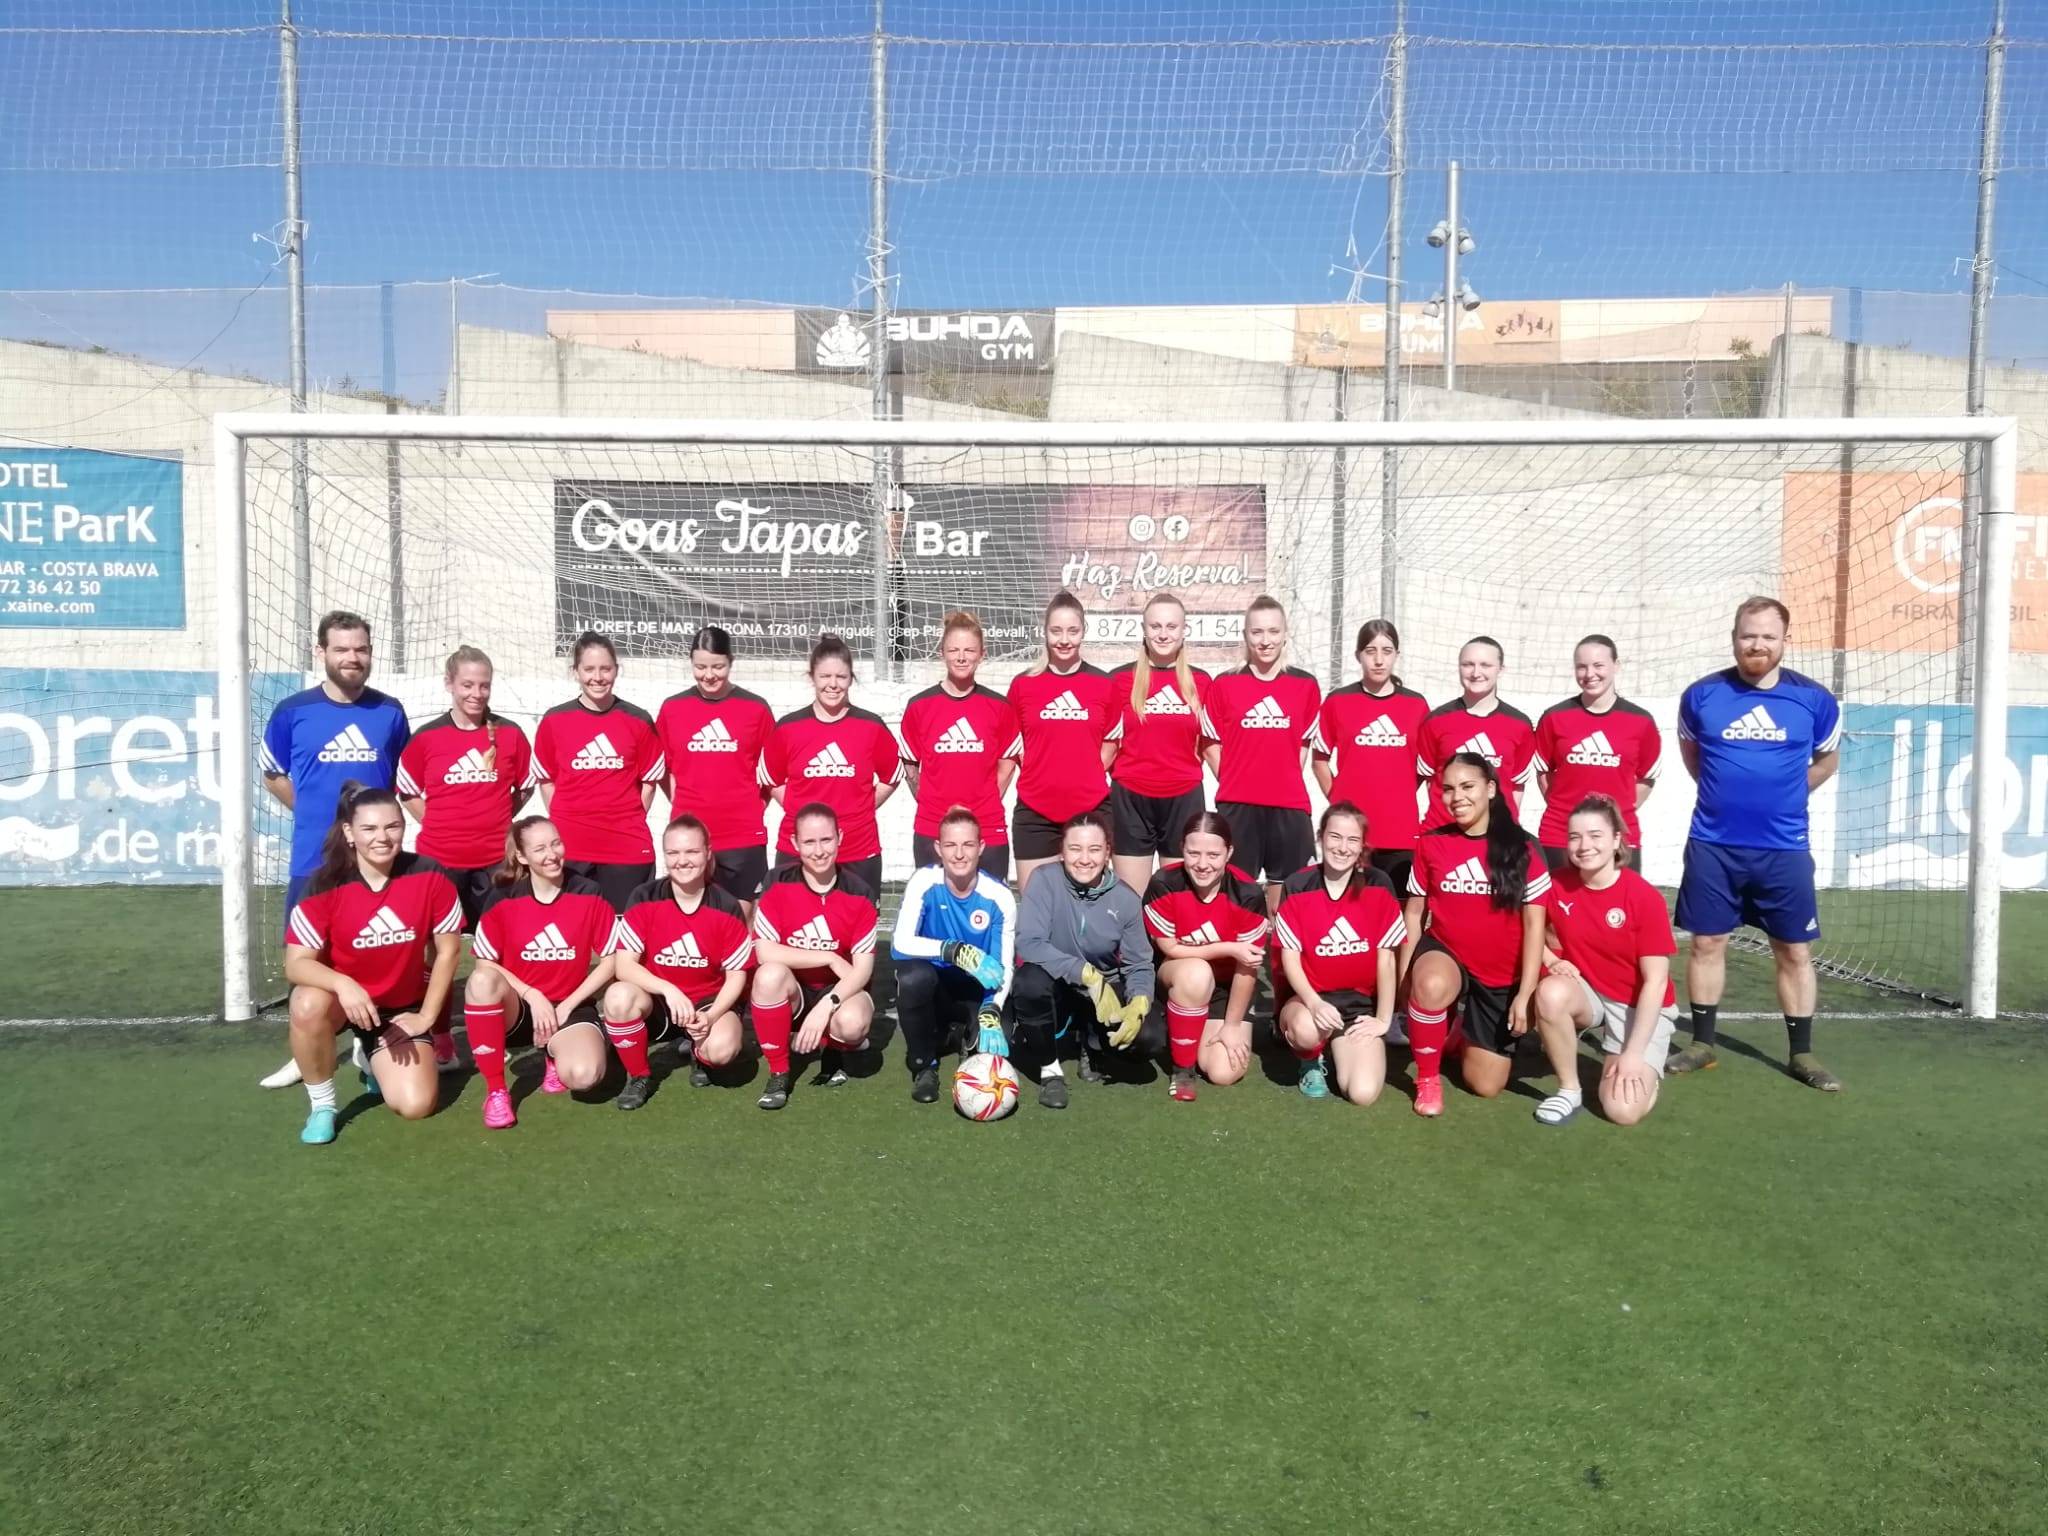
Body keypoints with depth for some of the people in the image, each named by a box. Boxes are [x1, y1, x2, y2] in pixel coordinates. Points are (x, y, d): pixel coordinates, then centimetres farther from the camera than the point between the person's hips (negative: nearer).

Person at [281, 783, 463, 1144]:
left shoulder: (430, 876, -16)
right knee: (308, 1005, -38)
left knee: (416, 1105, -13)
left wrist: (426, 1016, -4)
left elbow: (448, 951, -6)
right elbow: (296, 963, -21)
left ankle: (375, 1063, 24)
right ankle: (321, 1104, -12)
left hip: (401, 1008, 1)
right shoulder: (324, 886, -19)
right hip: (343, 996, -1)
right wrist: (343, 984, -41)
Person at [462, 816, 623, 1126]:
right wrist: (532, 996, -18)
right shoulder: (503, 900, -7)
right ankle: (495, 1091, -20)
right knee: (482, 981, -35)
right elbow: (485, 964, -5)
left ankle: (557, 1054, 11)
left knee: (583, 1075, -31)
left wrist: (566, 1006, -10)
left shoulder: (588, 895, -8)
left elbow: (611, 960, -5)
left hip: (571, 1005, -1)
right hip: (519, 1004, 1)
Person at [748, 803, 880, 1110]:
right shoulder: (778, 885, -11)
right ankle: (778, 1073, -14)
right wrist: (830, 958, -21)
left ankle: (833, 1048, 6)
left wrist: (825, 1006, -30)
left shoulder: (859, 894, -11)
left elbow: (863, 968, -14)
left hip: (839, 991, 0)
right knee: (770, 974, -34)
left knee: (852, 1021, -35)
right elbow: (764, 952, -19)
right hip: (792, 992, 1)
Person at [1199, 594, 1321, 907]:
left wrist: (1286, 783, 5)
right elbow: (1211, 746, 6)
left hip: (1289, 806, 1)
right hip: (1237, 805, -1)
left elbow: (1304, 744, 12)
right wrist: (1236, 784, 2)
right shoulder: (1224, 684, 1)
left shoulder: (1306, 685, 4)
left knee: (1285, 890, 6)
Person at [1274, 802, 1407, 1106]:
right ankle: (1311, 1061, 1)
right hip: (1308, 998, -1)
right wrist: (1313, 1003, -25)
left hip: (1360, 1002, 1)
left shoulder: (1379, 886, -6)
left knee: (1362, 1093, -19)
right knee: (1308, 1029, -38)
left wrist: (1383, 1019, -5)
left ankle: (1339, 1047, 17)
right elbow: (1290, 957, -8)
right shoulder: (1297, 887, -7)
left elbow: (1386, 957, -4)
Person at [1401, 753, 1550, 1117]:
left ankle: (1464, 1035, 40)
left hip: (1502, 976, 0)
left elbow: (1534, 924, -9)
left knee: (1486, 1086, 3)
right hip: (1445, 953, 0)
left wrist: (1524, 994, -13)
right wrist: (1403, 975, -3)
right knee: (1431, 985, -40)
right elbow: (1415, 913, 1)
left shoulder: (1521, 848, -10)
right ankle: (1428, 1078, -13)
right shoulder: (1431, 843, -6)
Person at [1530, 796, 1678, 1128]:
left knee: (1623, 1110, -19)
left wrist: (1634, 1053, -20)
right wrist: (1553, 960, -18)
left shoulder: (1645, 897, -19)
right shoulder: (1556, 885, -10)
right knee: (1551, 992, -35)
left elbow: (1656, 981, -16)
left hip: (1640, 1007, -2)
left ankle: (1648, 1066, 18)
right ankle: (1569, 1089, -10)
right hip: (1586, 993, 2)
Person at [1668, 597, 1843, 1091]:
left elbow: (1826, 760, 15)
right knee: (1707, 942, 7)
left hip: (1784, 848, 0)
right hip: (1713, 845, 0)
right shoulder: (1702, 694, -3)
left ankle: (1802, 1054, 19)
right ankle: (1702, 1044, 19)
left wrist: (1784, 795, 12)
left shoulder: (1813, 699, -3)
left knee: (1794, 951, 6)